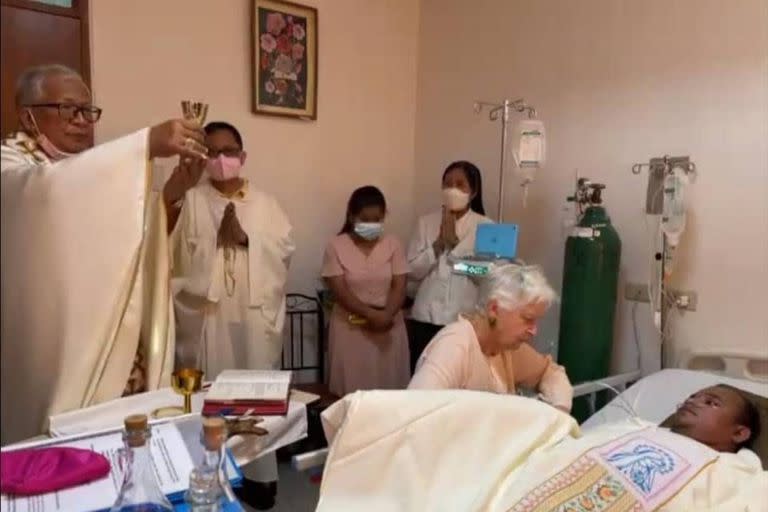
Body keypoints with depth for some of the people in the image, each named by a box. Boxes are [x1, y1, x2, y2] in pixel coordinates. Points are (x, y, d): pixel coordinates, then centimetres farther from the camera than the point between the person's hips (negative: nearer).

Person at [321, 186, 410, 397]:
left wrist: (386, 315, -20)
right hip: (351, 328, -2)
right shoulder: (337, 246, -5)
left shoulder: (392, 244, 1)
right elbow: (340, 291, -11)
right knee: (352, 388, 2)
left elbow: (399, 287, -3)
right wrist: (371, 314, -20)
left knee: (389, 386, 5)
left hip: (389, 327, 2)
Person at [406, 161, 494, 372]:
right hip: (426, 318, 2)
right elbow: (412, 271, 0)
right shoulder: (426, 222, 6)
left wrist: (455, 242, -15)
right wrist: (438, 244, -12)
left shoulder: (485, 226, 0)